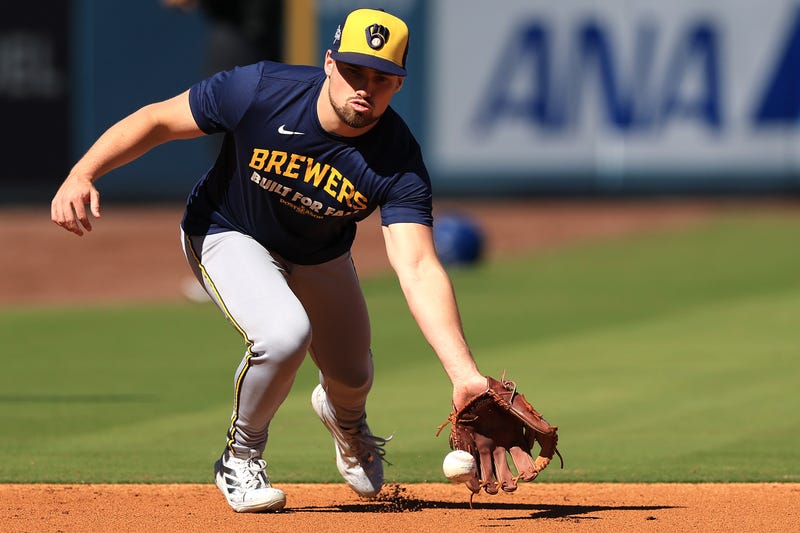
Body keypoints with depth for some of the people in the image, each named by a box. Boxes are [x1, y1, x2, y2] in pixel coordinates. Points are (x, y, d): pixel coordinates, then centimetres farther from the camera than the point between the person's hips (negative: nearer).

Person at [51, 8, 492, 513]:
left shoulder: (399, 163, -30)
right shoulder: (260, 91, -33)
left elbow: (419, 271, -38)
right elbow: (156, 120, -21)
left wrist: (464, 375, -51)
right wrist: (82, 174, -34)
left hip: (320, 257, 3)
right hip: (228, 236, -3)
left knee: (352, 378, 14)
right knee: (284, 334, -30)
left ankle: (343, 415, 56)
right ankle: (240, 460, -1)